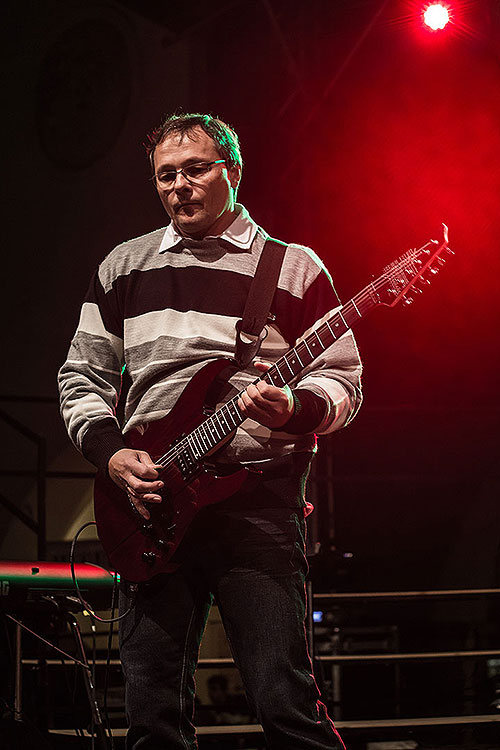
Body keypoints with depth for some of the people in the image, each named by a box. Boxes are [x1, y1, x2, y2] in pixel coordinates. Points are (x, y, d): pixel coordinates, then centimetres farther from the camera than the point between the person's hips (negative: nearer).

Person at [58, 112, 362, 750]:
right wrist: (111, 453, 1)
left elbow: (342, 380, 5)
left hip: (258, 497, -3)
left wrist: (293, 408, -17)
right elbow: (81, 374, 18)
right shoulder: (124, 266, 17)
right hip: (150, 495, 3)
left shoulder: (295, 267, 8)